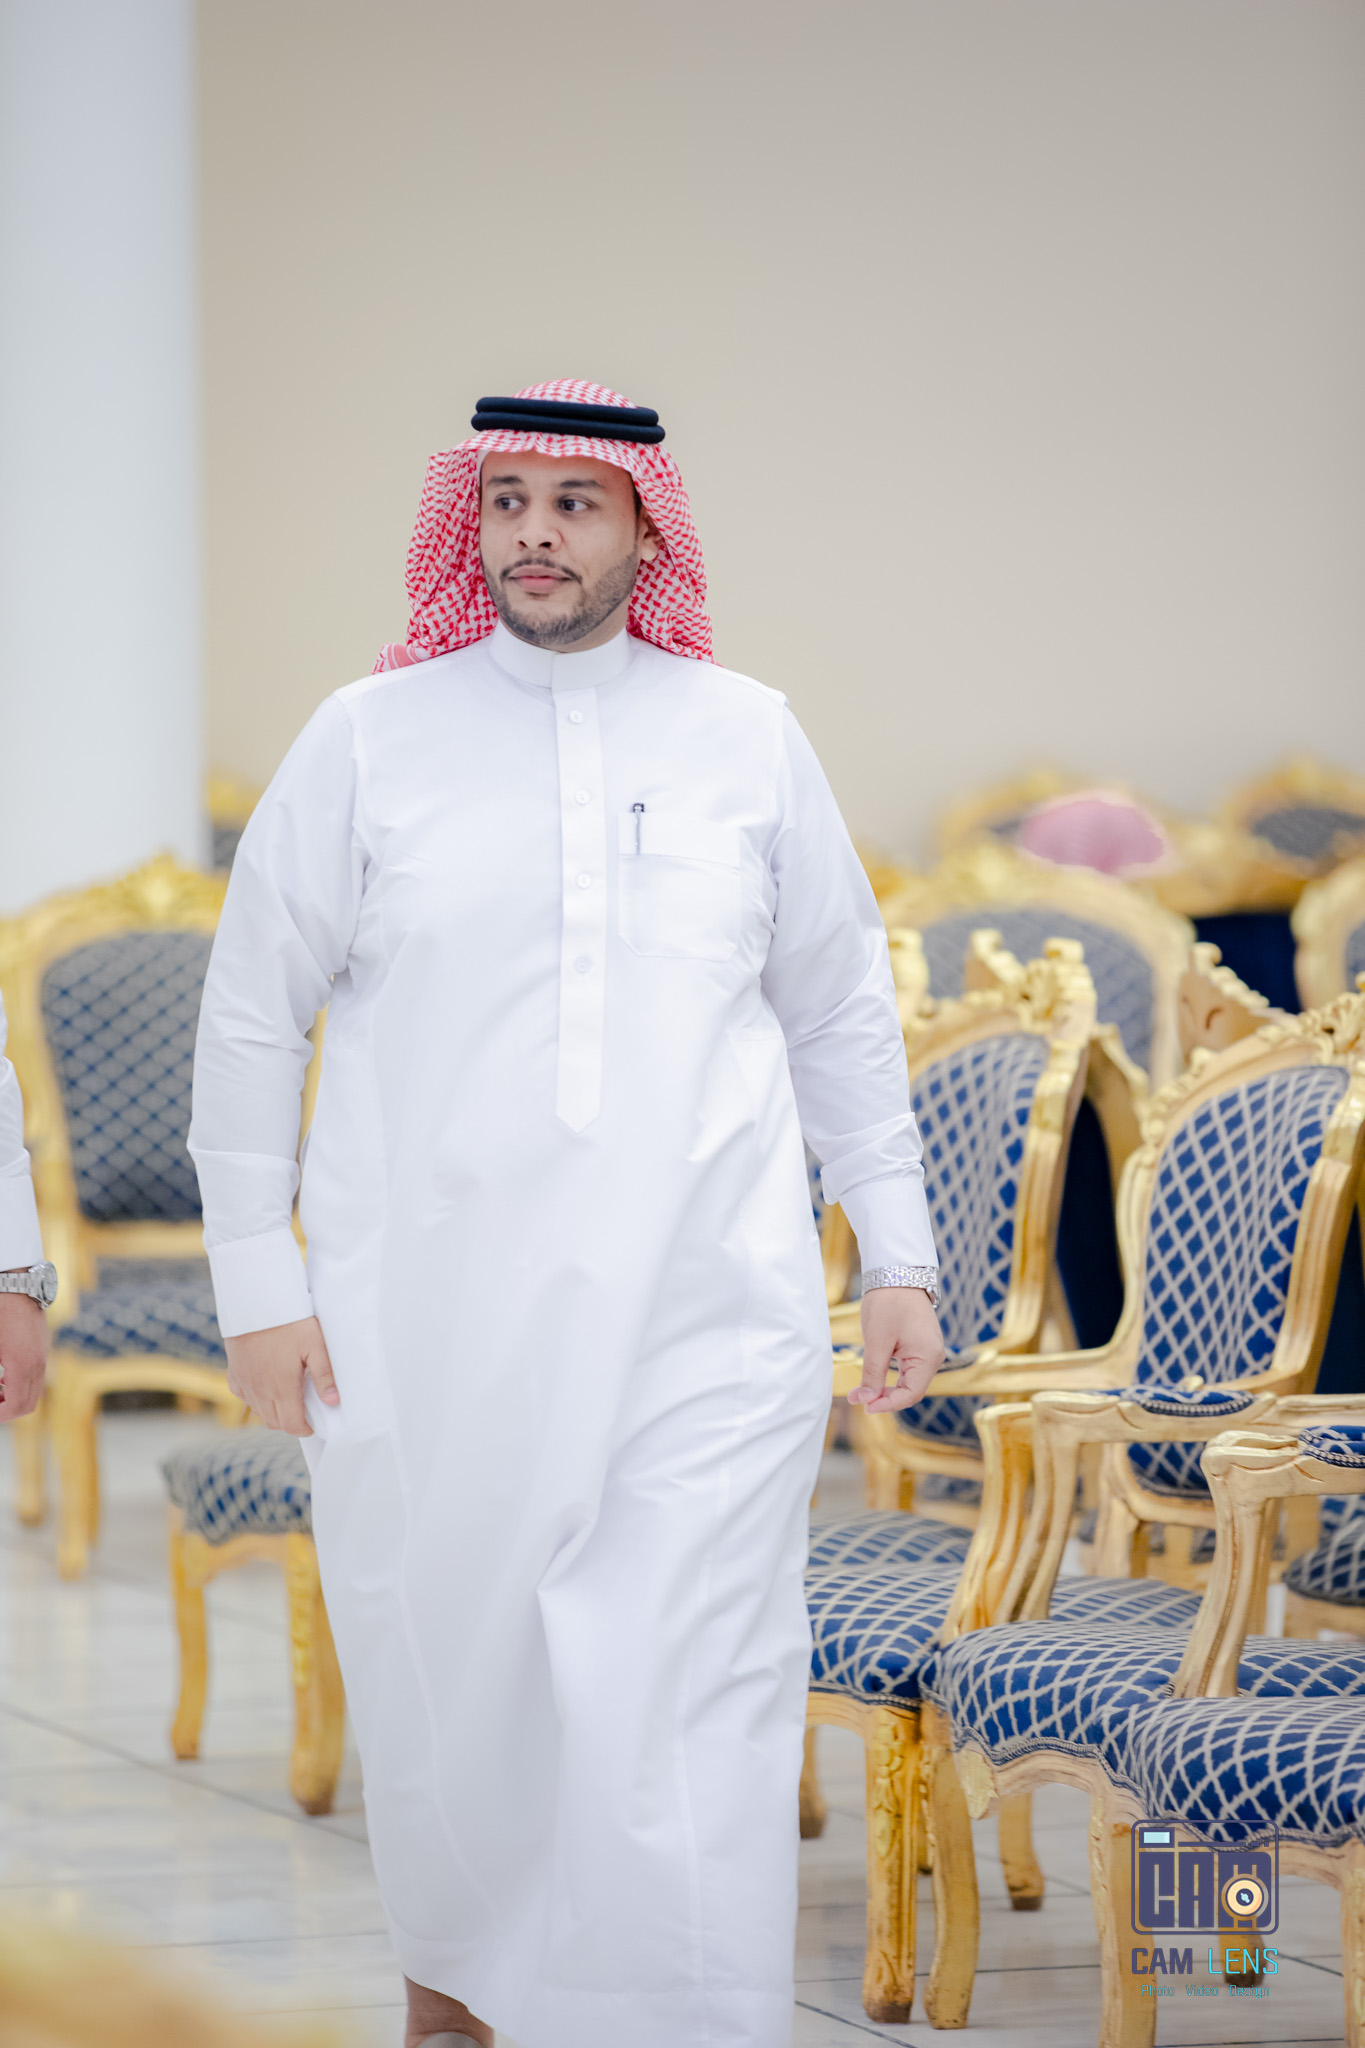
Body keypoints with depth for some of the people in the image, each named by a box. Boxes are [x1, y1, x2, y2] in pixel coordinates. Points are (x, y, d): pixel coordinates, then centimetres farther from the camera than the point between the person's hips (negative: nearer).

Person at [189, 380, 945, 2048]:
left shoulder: (747, 740, 9)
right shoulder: (369, 739, 4)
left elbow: (843, 1012, 16)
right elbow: (249, 1021, 7)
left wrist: (897, 1253, 12)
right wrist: (258, 1281, 2)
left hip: (705, 1328, 0)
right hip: (427, 1331, 0)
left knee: (701, 1718, -8)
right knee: (444, 1694, 9)